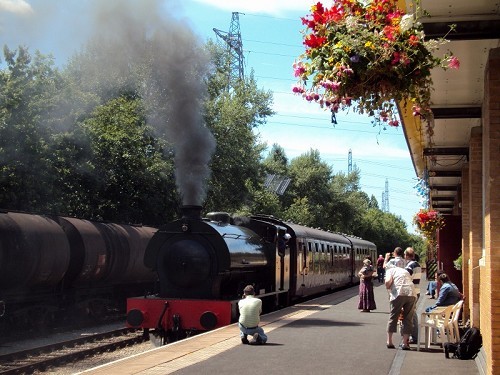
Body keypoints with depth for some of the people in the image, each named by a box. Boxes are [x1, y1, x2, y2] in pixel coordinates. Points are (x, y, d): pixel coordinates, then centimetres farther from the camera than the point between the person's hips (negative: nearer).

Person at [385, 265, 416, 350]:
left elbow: (388, 281, -6)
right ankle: (405, 343, 8)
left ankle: (389, 341, 13)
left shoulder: (390, 270, 15)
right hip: (411, 294, 4)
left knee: (393, 317, 9)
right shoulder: (405, 271, 31)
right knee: (408, 319, 10)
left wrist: (388, 289, 15)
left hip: (399, 294, -4)